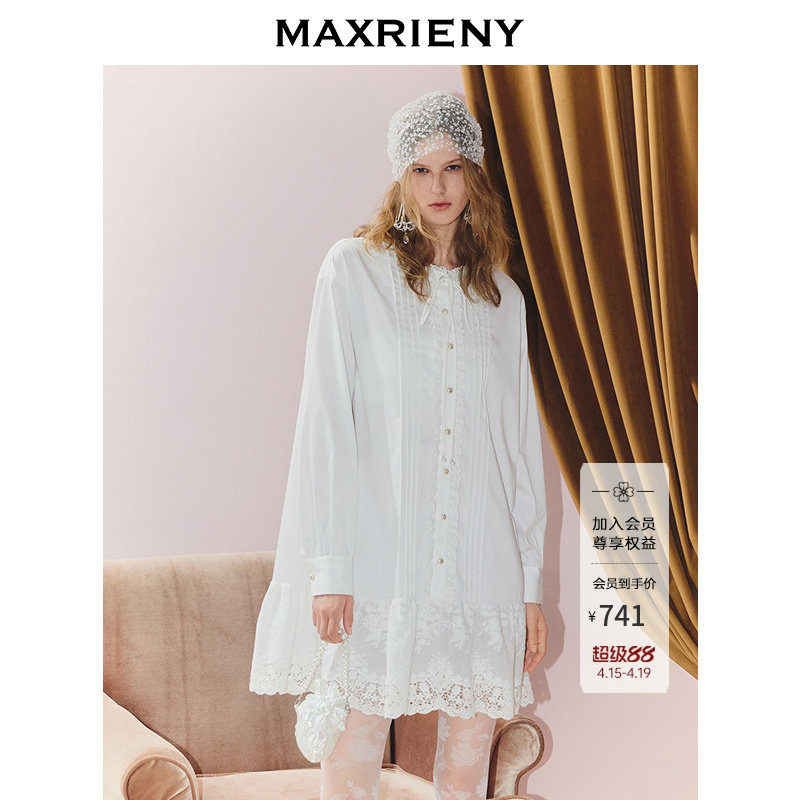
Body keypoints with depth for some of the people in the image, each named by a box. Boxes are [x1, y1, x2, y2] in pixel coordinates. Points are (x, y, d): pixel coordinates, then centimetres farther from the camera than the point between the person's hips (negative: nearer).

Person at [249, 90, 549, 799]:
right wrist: (328, 569, -10)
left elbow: (522, 446, 13)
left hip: (482, 568, 4)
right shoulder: (355, 269, 1)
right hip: (378, 561, -3)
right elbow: (325, 425, -4)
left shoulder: (503, 297, 13)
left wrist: (532, 584, 10)